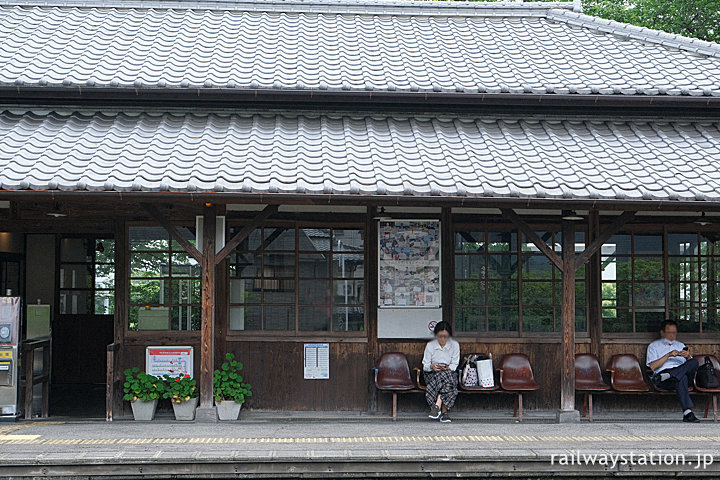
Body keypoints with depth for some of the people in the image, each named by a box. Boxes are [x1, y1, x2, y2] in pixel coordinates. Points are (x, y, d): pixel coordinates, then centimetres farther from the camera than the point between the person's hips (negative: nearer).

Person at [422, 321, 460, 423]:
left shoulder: (455, 345, 6)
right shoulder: (430, 345, 5)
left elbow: (454, 365, 1)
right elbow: (425, 366, 1)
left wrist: (447, 368, -22)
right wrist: (432, 366, -22)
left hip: (449, 373, 1)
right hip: (432, 374, 0)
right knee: (444, 376, -36)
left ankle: (437, 405, -45)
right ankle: (444, 411, -43)